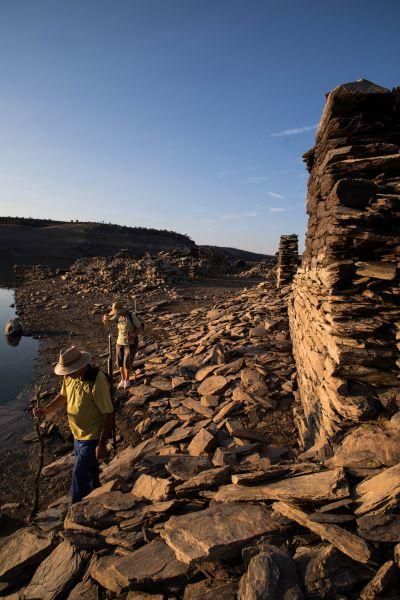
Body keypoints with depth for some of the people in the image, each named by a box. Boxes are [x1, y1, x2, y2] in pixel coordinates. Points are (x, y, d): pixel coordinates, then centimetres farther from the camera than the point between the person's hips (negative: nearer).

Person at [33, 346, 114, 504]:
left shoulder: (97, 381, -31)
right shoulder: (70, 376, -8)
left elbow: (109, 414, -25)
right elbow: (63, 396, 13)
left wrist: (102, 444, -22)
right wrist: (47, 409, -4)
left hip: (92, 437, -7)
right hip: (78, 434, 7)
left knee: (79, 474, 2)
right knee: (89, 469, 24)